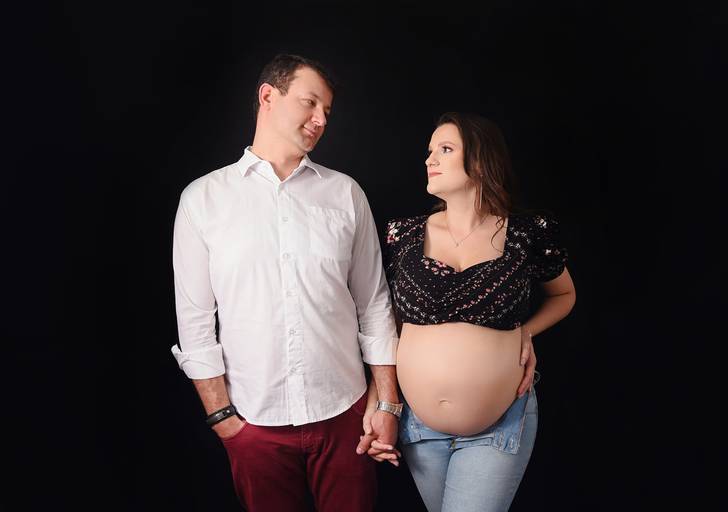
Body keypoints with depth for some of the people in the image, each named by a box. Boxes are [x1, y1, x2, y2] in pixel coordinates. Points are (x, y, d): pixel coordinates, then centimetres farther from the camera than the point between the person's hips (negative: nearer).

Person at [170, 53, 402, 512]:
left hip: (344, 413, 1)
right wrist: (223, 417, -2)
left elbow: (374, 307, 3)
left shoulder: (345, 193, 1)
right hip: (255, 423, 0)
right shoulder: (203, 198, -1)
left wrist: (388, 405, 1)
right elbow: (195, 322, -1)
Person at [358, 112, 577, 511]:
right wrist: (374, 402, 1)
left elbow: (564, 295, 12)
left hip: (501, 425, -2)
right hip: (418, 424, 3)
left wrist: (526, 330, -6)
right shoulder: (403, 235, -3)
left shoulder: (530, 235, -8)